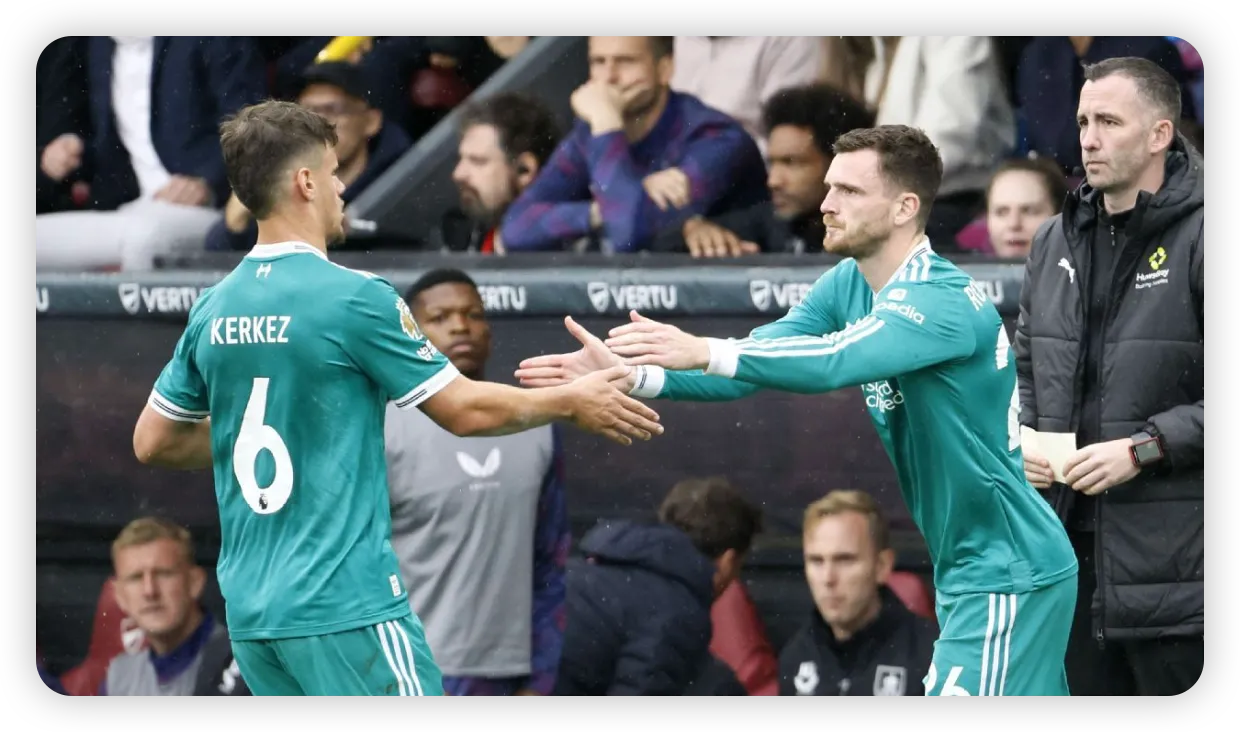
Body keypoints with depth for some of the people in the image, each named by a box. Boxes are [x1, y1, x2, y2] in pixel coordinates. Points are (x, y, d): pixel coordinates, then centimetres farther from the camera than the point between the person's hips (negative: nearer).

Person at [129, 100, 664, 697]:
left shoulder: (213, 310, 7)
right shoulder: (353, 298, -11)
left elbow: (152, 442, 16)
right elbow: (465, 410, -4)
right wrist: (572, 403, 11)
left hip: (250, 613, 7)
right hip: (344, 605, -7)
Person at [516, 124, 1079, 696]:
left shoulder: (945, 302, -22)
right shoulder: (845, 286, 5)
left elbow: (838, 360, -37)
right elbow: (754, 364, -4)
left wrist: (705, 351, -44)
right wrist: (632, 375, -18)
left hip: (1006, 577, -9)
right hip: (968, 568, 9)